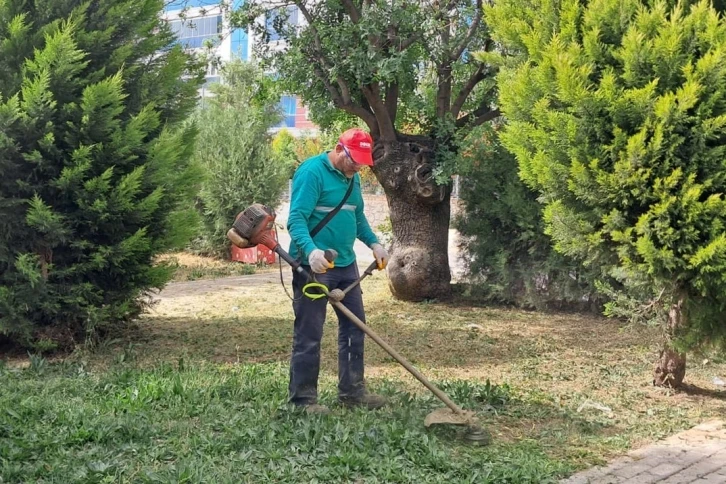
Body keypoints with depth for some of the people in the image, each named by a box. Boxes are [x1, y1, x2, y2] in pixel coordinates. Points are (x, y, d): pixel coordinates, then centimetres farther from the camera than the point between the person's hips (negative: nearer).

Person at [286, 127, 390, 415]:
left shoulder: (352, 177, 12)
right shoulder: (312, 172, -15)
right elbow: (296, 219, -23)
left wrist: (373, 243, 11)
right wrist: (311, 250, -38)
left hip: (346, 264, 9)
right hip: (314, 267, -9)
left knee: (354, 327, 13)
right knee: (309, 335, -3)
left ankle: (352, 391, 23)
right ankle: (303, 398, 7)